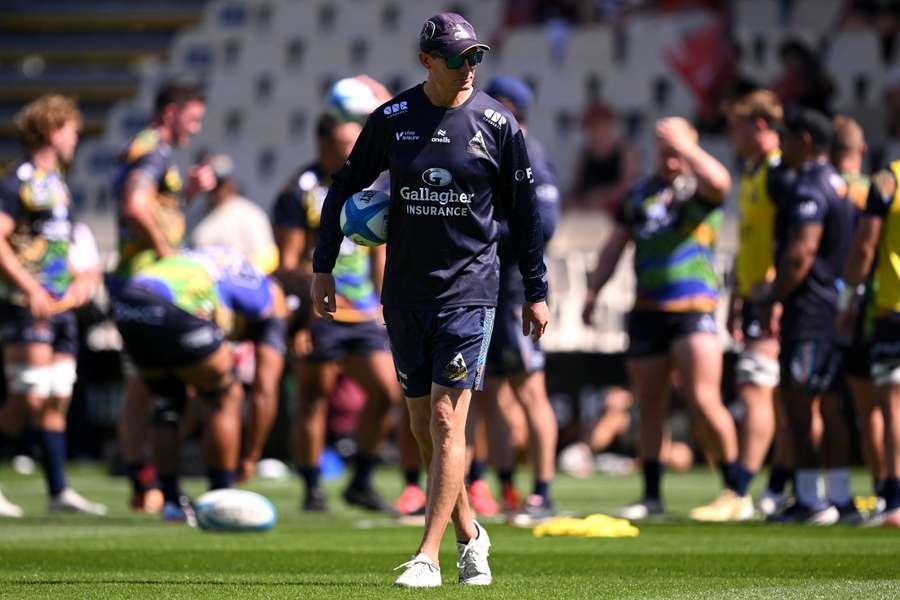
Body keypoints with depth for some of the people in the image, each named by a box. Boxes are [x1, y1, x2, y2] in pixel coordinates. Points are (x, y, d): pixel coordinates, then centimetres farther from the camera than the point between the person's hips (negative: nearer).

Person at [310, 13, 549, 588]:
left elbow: (523, 210, 5)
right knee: (424, 426, 8)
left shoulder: (497, 123, -2)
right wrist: (323, 266, 7)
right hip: (405, 291, 3)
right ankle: (469, 536, 26)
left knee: (447, 420, -11)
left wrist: (536, 291, 6)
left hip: (469, 288, -3)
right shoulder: (392, 120, 2)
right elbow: (346, 187, 11)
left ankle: (428, 557, -13)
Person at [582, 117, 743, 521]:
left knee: (703, 400, -13)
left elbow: (718, 182, -24)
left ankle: (736, 492, -6)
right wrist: (592, 294, 12)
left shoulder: (698, 191, 1)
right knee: (648, 405, 6)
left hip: (693, 307, -5)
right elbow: (613, 248, 20)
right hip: (647, 311, 6)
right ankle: (651, 496, 13)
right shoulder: (638, 195, 17)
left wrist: (684, 145, -19)